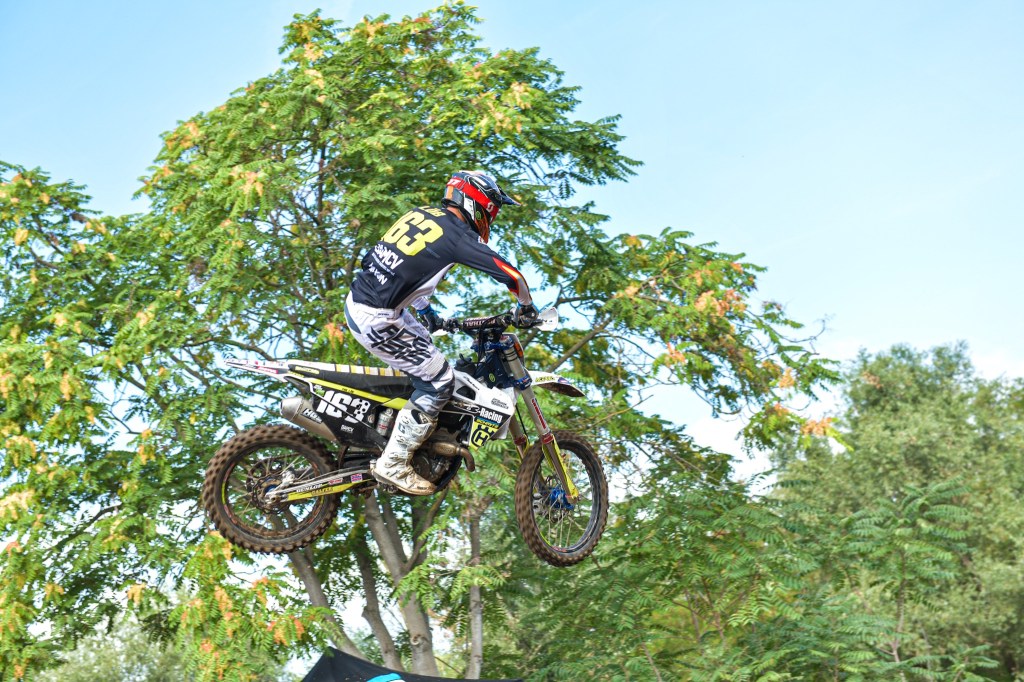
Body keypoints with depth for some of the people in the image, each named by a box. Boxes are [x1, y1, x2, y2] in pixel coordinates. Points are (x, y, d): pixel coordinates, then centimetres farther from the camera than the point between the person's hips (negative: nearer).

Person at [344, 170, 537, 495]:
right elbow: (512, 275, -14)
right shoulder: (457, 236, -13)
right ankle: (393, 464, 5)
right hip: (376, 321, -9)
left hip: (355, 300, 9)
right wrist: (525, 307, 6)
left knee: (423, 346, 27)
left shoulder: (420, 213, 12)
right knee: (439, 381, 0)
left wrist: (426, 311, 34)